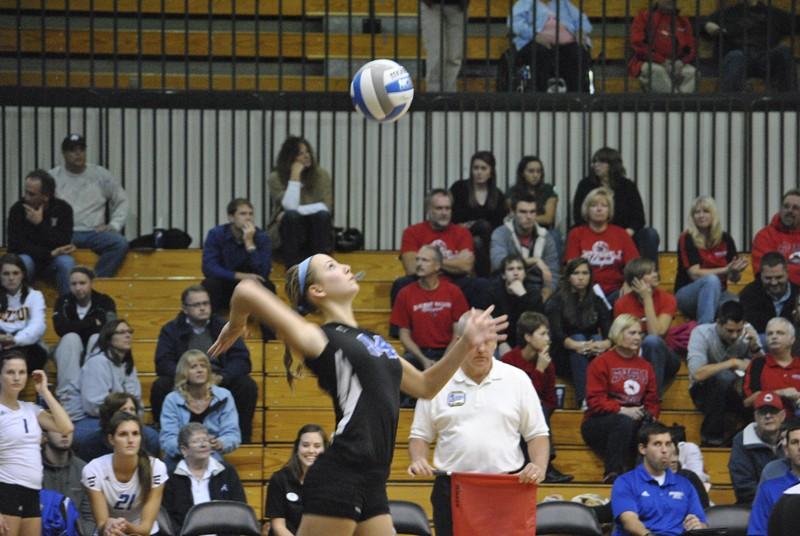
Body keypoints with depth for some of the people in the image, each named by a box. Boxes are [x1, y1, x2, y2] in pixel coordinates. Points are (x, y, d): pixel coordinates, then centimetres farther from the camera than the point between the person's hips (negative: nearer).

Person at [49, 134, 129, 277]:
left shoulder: (101, 175, 13)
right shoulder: (52, 177, 10)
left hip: (93, 232, 2)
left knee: (120, 243, -28)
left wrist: (114, 226, 2)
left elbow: (122, 200, 17)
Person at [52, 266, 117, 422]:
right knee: (71, 338, -31)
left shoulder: (104, 302, -4)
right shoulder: (64, 302, -3)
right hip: (70, 353, 0)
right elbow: (61, 328, -20)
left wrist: (77, 326, -22)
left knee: (97, 338, -31)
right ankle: (71, 400, -46)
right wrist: (93, 323, -20)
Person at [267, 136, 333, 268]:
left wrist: (297, 211, -21)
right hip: (285, 235, -1)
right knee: (291, 215, -32)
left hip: (315, 235, 2)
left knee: (322, 214, -28)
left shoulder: (321, 175, -3)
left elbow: (326, 207, -14)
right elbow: (290, 206, -23)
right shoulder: (276, 178, -9)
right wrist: (295, 176, -23)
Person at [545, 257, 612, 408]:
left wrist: (604, 344, -31)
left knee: (598, 340, -27)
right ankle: (583, 399, -43)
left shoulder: (597, 302, 7)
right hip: (564, 357, -2)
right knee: (578, 337, -30)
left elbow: (609, 332, -6)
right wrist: (577, 345, -36)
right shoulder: (557, 301, -2)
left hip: (592, 356, 2)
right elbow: (556, 333, -16)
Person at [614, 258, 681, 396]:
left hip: (663, 360, 0)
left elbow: (656, 333, -21)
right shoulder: (622, 304, -3)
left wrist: (647, 298, -21)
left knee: (652, 340, -36)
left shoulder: (667, 299, -8)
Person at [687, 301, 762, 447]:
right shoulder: (702, 333, -17)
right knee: (724, 377, -36)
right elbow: (697, 374, -32)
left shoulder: (747, 332, -7)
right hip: (704, 393, -3)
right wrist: (733, 363, -29)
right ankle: (712, 439, -23)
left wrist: (754, 346, -23)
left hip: (737, 392, 3)